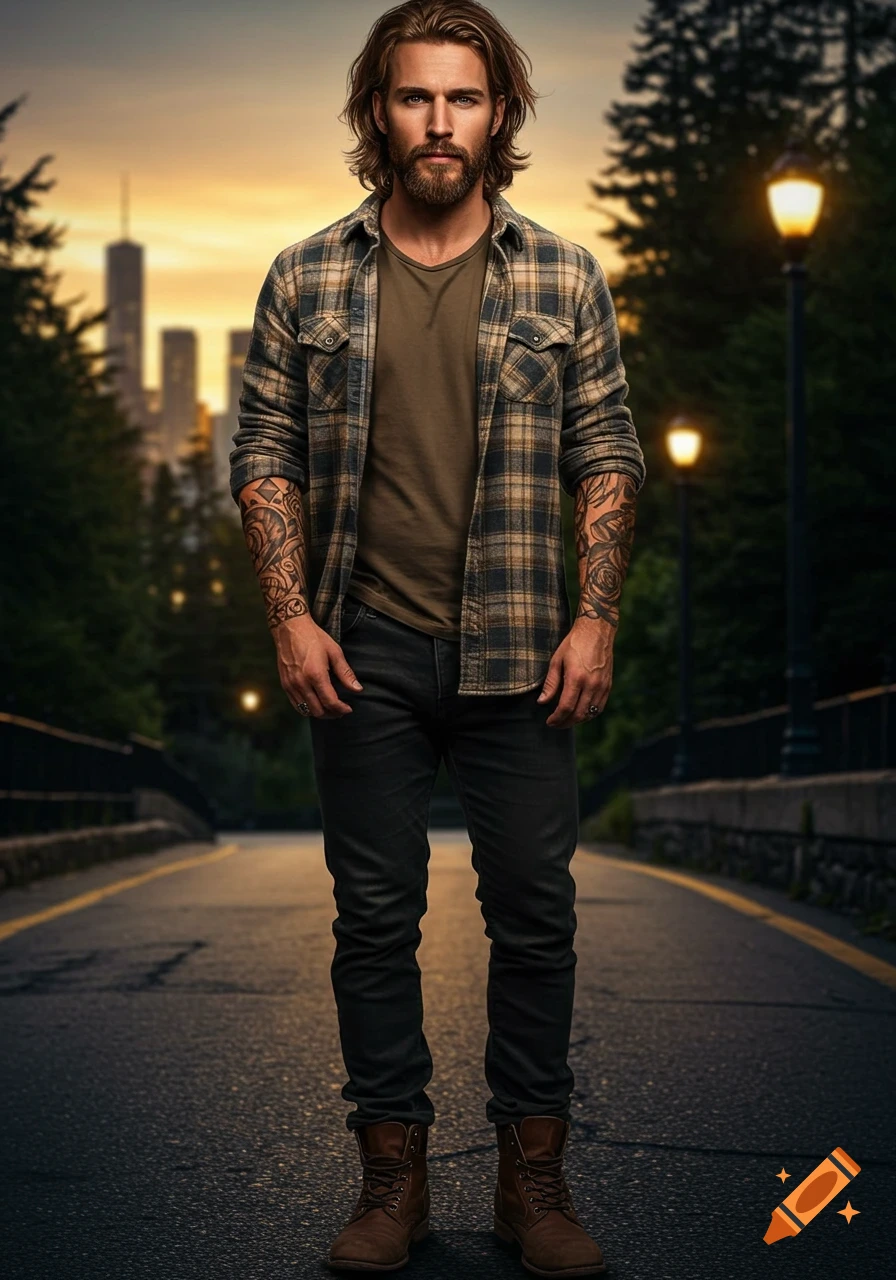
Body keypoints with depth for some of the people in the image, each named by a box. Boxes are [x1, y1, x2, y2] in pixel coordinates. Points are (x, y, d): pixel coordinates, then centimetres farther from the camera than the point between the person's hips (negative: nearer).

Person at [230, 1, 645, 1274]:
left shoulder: (564, 278, 4)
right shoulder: (308, 279, 4)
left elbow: (608, 457, 4)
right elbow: (265, 453, 5)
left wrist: (595, 618, -5)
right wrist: (291, 615, -5)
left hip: (518, 651, 0)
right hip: (365, 651, 0)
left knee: (535, 913, 3)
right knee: (374, 918, 6)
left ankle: (534, 1176, 16)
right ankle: (393, 1177, 17)